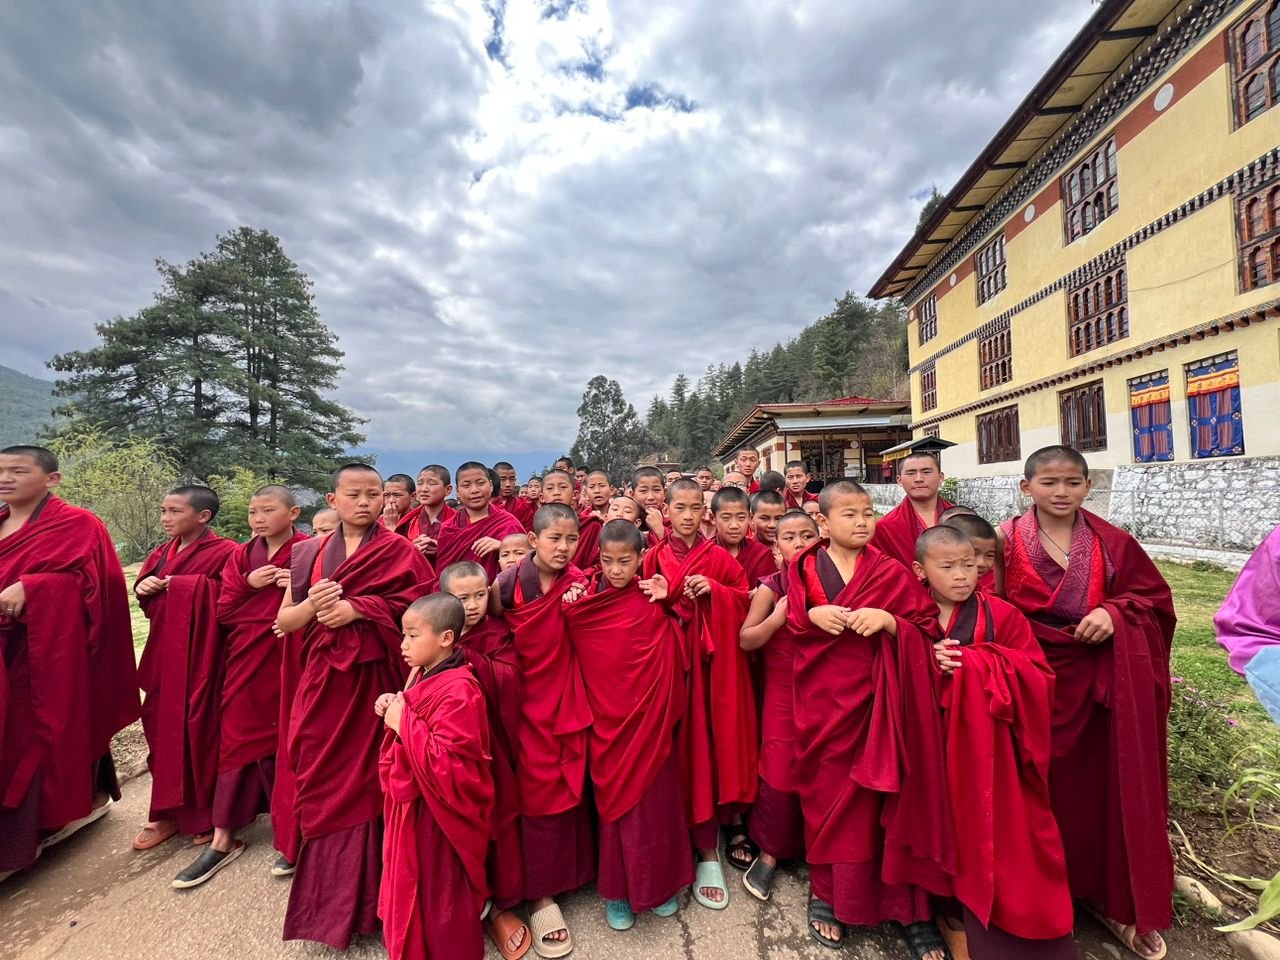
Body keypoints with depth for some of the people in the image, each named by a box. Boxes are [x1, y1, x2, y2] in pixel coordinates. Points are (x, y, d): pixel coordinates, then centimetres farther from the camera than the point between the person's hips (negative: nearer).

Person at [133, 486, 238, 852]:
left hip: (201, 651, -7)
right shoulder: (163, 552, 11)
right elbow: (146, 597, 18)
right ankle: (171, 811, 26)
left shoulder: (224, 552, -13)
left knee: (200, 728, 0)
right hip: (166, 648, 7)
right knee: (164, 725, 11)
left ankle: (205, 814, 17)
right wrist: (143, 587, -2)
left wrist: (190, 586, -19)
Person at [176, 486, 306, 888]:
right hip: (246, 660, 4)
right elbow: (223, 611, 4)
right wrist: (249, 585, -12)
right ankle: (223, 839, 22)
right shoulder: (241, 556, 7)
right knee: (236, 740, 9)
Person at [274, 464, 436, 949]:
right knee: (322, 778, 7)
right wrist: (312, 605, -13)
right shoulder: (309, 553, 8)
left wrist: (357, 607, -19)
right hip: (321, 680, 4)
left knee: (367, 777, 3)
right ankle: (329, 894, 27)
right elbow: (284, 620, 9)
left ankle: (364, 893, 24)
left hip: (373, 679, -3)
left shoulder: (400, 551, -3)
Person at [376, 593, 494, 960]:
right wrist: (394, 709, -3)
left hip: (438, 812, -9)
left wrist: (403, 723, -27)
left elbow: (446, 763, -32)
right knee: (411, 887, 27)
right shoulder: (422, 675, 0)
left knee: (441, 896, 12)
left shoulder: (458, 691, -30)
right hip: (412, 802, 9)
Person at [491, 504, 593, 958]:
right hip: (529, 698, -2)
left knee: (570, 785, 15)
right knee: (538, 790, 7)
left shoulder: (579, 583, -6)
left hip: (567, 698, 3)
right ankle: (540, 893, 27)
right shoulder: (508, 582, -14)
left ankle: (567, 870, 40)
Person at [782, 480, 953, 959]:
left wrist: (888, 620, -18)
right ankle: (825, 892, 32)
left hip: (872, 699, 0)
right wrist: (811, 615, -14)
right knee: (824, 792, 11)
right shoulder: (803, 569, 1)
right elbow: (784, 623, 5)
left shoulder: (891, 572, 0)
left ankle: (905, 906, 24)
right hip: (820, 699, 1)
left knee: (873, 797, 3)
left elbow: (928, 627, 0)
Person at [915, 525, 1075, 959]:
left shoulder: (1001, 615, -6)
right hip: (932, 737, 1)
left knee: (993, 829, 1)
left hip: (988, 742, -1)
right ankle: (948, 903, 31)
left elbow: (1037, 677, -7)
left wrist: (979, 664, -20)